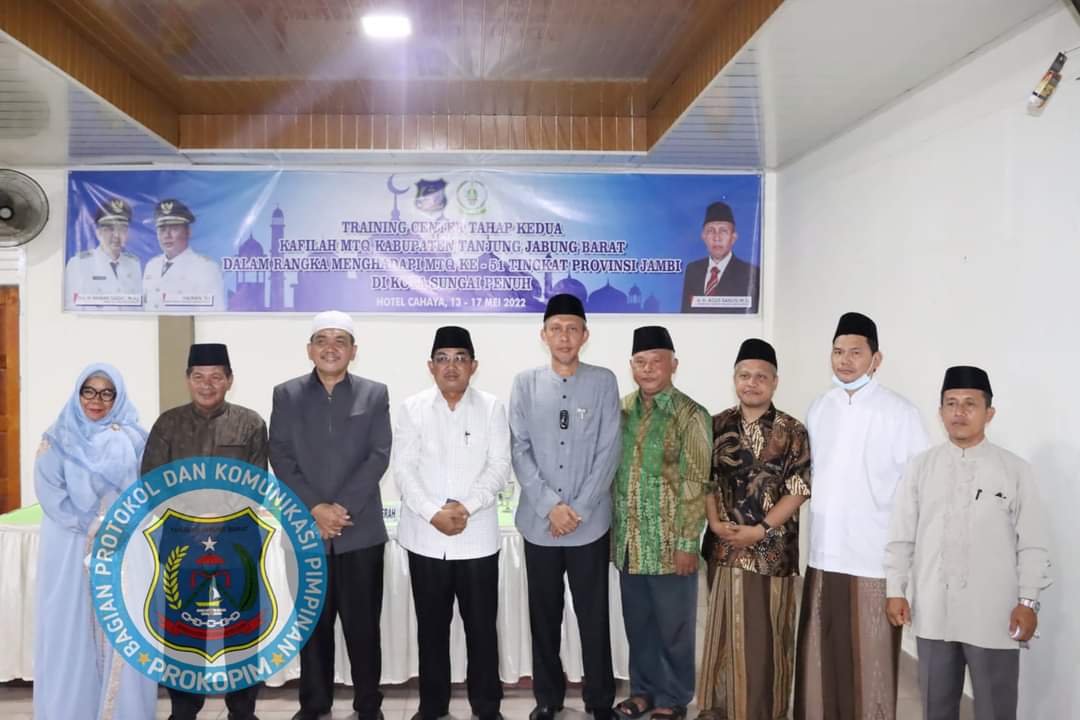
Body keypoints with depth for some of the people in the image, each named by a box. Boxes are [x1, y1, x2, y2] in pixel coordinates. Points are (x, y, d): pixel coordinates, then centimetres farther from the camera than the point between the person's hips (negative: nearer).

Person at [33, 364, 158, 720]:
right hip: (71, 548, 0)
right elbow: (49, 491, -5)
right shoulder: (58, 438, 5)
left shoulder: (134, 439, 6)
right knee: (71, 629, 2)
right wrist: (91, 529, -13)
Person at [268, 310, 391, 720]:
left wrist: (342, 507, -13)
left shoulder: (374, 394, 4)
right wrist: (315, 508, -12)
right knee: (313, 623, 11)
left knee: (363, 623, 6)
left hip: (360, 530, -1)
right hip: (306, 529, 1)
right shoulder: (287, 394, 6)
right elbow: (281, 457, -1)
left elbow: (379, 457, -4)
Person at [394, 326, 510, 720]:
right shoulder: (412, 408, 2)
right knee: (431, 626, 12)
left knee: (481, 626, 7)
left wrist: (466, 507, -17)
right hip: (426, 537, 1)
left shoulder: (492, 408, 2)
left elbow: (499, 466, -4)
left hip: (478, 537, 0)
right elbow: (403, 469, -3)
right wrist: (433, 513, -15)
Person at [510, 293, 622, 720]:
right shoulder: (525, 383, 2)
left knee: (593, 615, 7)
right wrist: (550, 506, -11)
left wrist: (579, 509, -10)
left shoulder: (603, 382, -1)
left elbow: (609, 451, -4)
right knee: (544, 615, 12)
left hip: (590, 522, -1)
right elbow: (519, 450, -2)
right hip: (538, 521, 1)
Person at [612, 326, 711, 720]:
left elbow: (696, 485, -11)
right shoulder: (621, 410, 6)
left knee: (674, 626, 9)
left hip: (669, 543, -5)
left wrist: (688, 543, -14)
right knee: (637, 623, 17)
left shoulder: (691, 415, -9)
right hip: (627, 542, 5)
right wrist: (612, 529, 9)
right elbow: (611, 472, 11)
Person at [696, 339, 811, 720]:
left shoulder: (793, 431, -3)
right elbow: (705, 480, 6)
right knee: (724, 629, 13)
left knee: (767, 633, 6)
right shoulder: (717, 426, 4)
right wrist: (716, 523, -9)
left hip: (772, 550, -2)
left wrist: (760, 530, -15)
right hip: (724, 546, 2)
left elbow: (798, 490, -8)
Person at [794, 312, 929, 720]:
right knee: (822, 657, 15)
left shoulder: (900, 413, -8)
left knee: (870, 663, 5)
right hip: (823, 556, 5)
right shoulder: (819, 408, 9)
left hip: (876, 560, -5)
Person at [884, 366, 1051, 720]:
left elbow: (1032, 545, -2)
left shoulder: (1015, 470, -3)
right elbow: (900, 536, 4)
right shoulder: (919, 467, 2)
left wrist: (1028, 601, -6)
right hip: (932, 612, 2)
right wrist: (895, 591, 1)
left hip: (994, 615, -2)